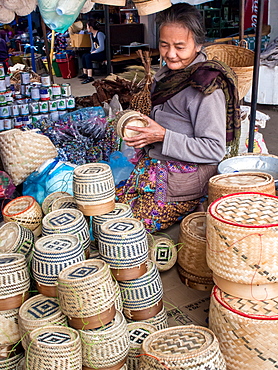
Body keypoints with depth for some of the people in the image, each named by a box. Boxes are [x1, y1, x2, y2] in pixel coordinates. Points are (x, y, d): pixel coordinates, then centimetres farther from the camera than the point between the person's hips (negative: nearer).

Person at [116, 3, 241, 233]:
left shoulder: (206, 87, -18)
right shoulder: (167, 74, 9)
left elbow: (214, 150, -20)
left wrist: (163, 136, -23)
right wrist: (140, 131, 3)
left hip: (185, 176, -9)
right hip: (154, 164, 9)